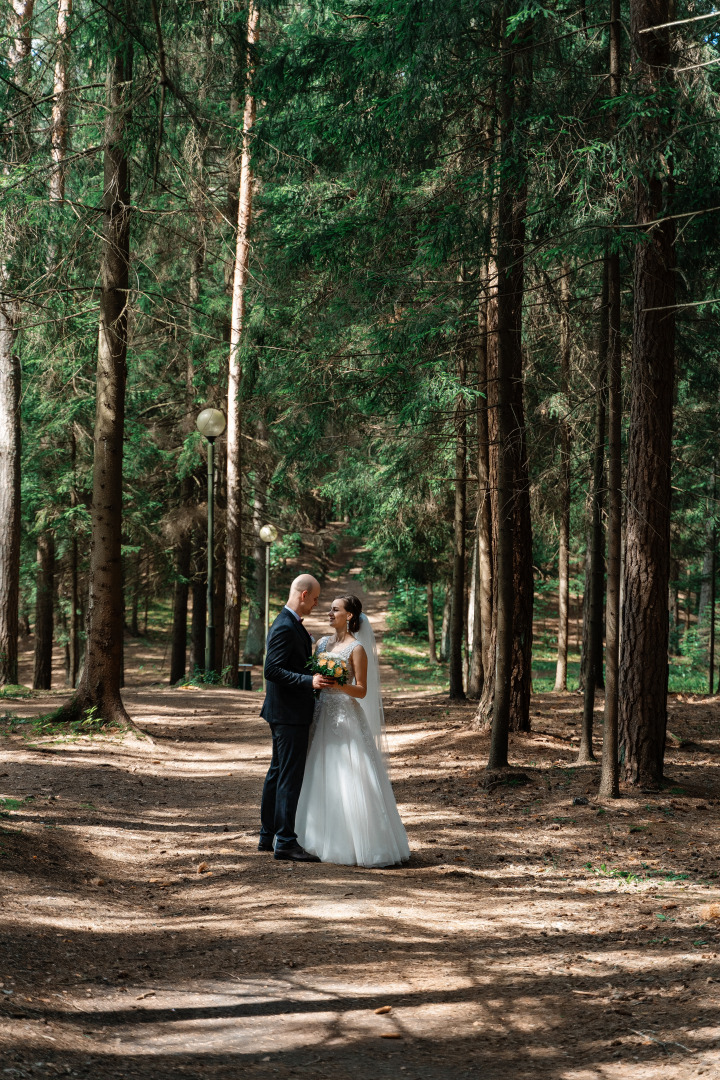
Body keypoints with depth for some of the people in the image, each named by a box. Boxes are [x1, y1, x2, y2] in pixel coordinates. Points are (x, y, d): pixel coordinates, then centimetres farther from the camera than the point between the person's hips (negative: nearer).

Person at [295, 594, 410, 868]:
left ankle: (360, 844, -1)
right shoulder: (324, 643, 12)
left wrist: (339, 685, -24)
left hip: (346, 719, -7)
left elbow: (362, 691, -10)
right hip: (323, 716, 7)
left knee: (348, 780, -7)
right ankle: (327, 842, 15)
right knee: (322, 779, 8)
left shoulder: (357, 648, -8)